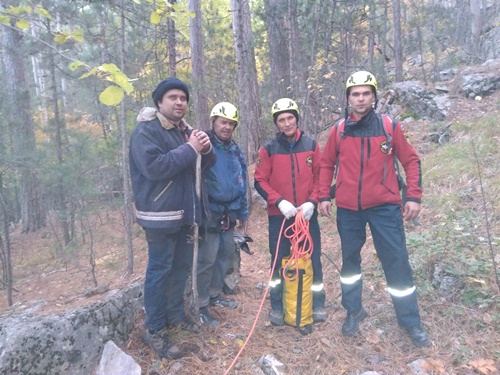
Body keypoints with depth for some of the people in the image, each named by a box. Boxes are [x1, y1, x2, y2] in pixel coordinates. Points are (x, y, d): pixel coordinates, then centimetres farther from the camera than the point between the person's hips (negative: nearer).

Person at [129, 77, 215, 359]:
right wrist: (190, 149, -22)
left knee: (182, 267, 16)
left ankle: (176, 314, 34)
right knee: (160, 271, -1)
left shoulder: (186, 130, 14)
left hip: (186, 212, 8)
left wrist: (206, 148, -9)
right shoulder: (146, 131, -10)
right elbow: (154, 167, -26)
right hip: (161, 214, -8)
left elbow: (207, 164, 13)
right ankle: (155, 330, 13)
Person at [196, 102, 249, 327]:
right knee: (207, 259, -3)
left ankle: (214, 293, 32)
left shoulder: (235, 150, 12)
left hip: (229, 213, 8)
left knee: (227, 253, 15)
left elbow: (241, 182, 17)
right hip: (209, 213, -7)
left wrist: (243, 212, 18)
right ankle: (200, 305, 11)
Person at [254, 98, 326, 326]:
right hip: (279, 215, -1)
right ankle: (277, 307, 24)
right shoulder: (268, 149, -1)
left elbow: (320, 176, 5)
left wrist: (312, 201, -10)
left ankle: (317, 305, 26)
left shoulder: (311, 145, 4)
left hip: (307, 214, 1)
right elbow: (260, 181, -2)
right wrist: (279, 201, -16)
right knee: (279, 262, 8)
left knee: (313, 260, 8)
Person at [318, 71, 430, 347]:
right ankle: (353, 311, 31)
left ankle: (410, 321, 19)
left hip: (385, 207, -2)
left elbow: (411, 161, 4)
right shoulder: (339, 130, 3)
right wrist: (324, 196, 5)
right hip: (348, 209, 2)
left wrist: (414, 196, -3)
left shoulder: (390, 126, 0)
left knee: (397, 262, 2)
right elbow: (327, 164, 12)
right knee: (350, 260, 13)